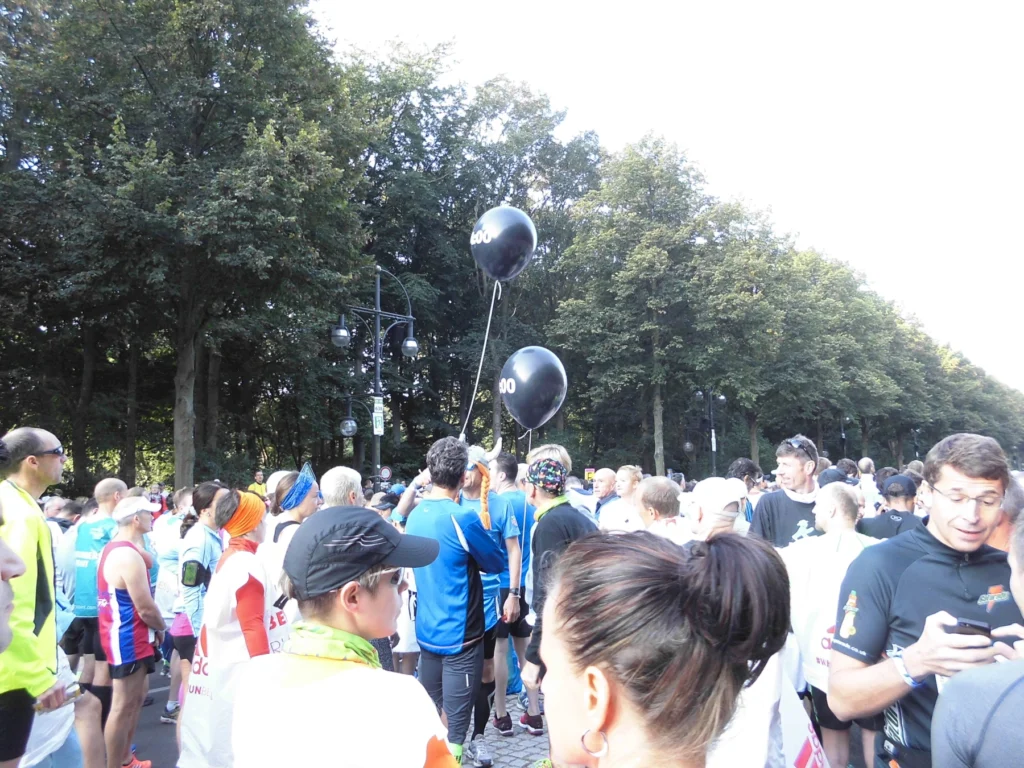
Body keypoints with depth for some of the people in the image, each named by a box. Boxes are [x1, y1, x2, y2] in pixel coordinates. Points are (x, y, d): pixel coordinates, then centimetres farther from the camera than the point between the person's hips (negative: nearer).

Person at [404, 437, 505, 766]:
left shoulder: (415, 516, 3)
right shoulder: (463, 518, -19)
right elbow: (497, 563, -5)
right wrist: (482, 530, 8)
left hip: (426, 633, 7)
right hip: (459, 635, -7)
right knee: (456, 723, 3)